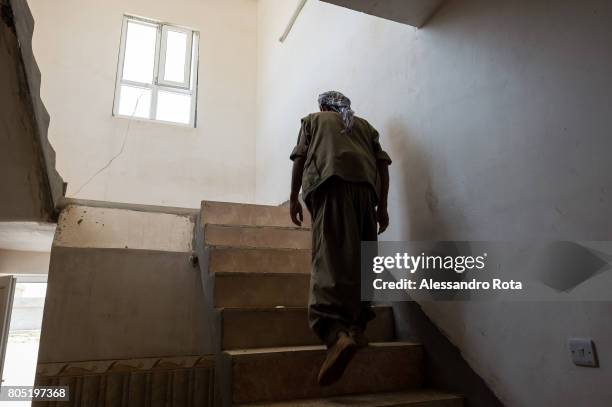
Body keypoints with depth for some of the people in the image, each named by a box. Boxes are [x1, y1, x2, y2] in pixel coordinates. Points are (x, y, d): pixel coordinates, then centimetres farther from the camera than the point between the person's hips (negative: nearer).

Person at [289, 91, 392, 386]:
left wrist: (294, 198, 12)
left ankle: (336, 330, -35)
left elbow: (300, 157, 12)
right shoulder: (364, 124, 33)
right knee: (362, 255, 9)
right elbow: (382, 164, 19)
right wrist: (382, 205, 17)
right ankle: (357, 326, 9)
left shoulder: (313, 119, 28)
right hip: (365, 185, 4)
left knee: (330, 256, -18)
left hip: (330, 182, -3)